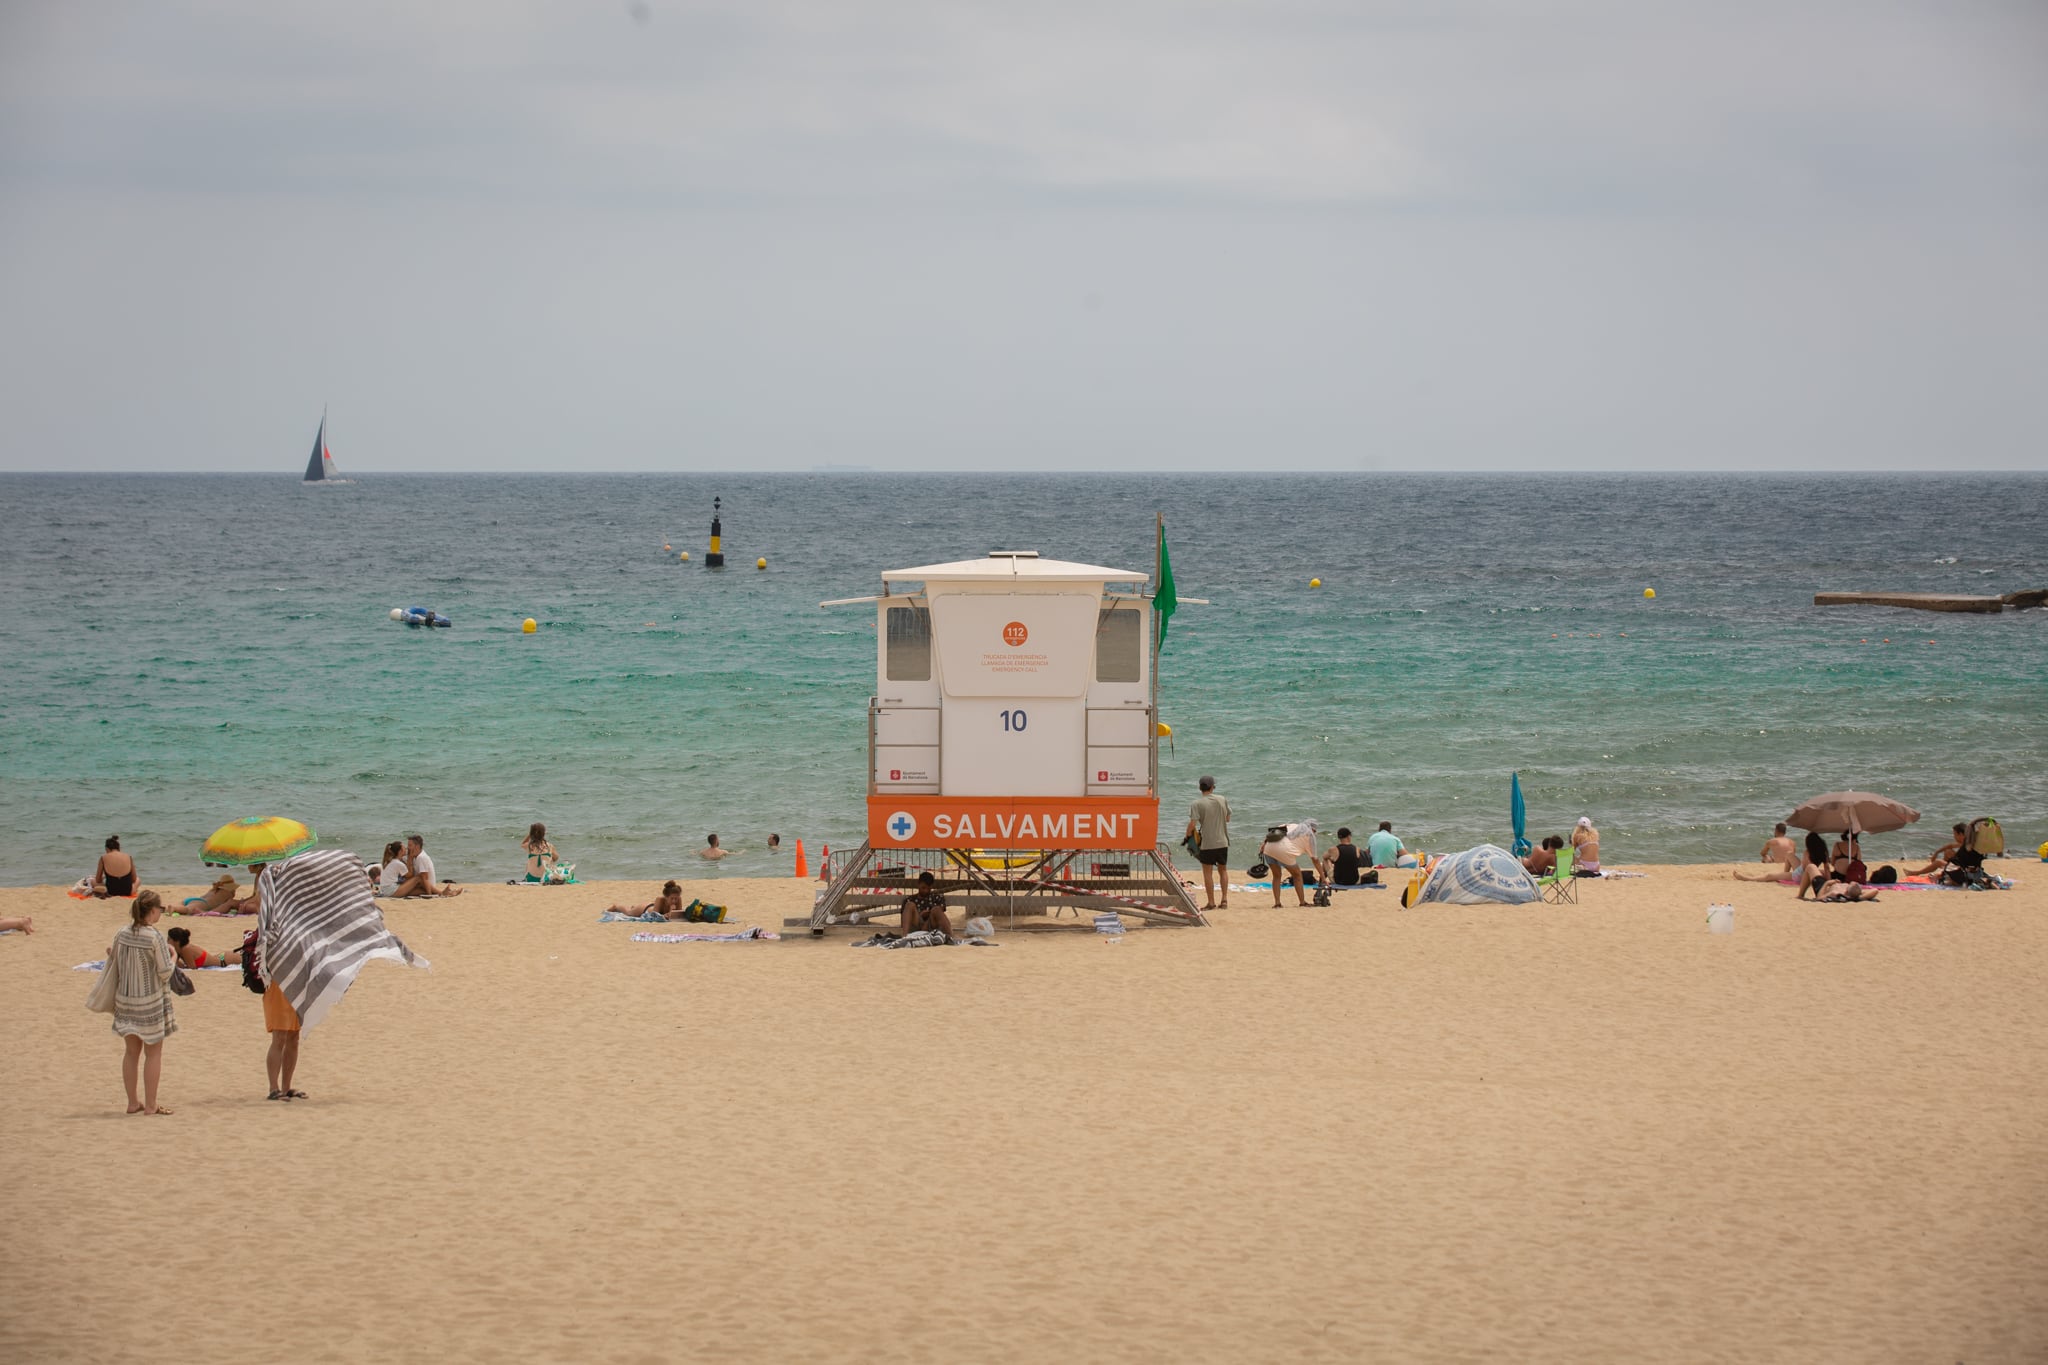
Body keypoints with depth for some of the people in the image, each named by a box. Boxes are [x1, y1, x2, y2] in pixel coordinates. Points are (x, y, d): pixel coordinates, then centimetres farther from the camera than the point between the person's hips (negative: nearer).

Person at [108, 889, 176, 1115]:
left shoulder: (122, 935, -2)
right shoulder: (155, 938, -18)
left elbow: (114, 968, 6)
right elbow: (165, 972, -13)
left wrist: (110, 956, 27)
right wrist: (174, 957, 6)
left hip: (125, 1000, 5)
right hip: (151, 1002, -5)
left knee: (132, 1052, 14)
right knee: (153, 1053, 5)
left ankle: (133, 1102, 19)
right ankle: (150, 1104, 6)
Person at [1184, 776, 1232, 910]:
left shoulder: (1198, 804, -10)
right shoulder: (1222, 800, 2)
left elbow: (1192, 824, -16)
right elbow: (1228, 818, 14)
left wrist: (1187, 836, 1)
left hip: (1207, 843, -4)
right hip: (1223, 842, 4)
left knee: (1208, 873, 4)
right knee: (1223, 870, 17)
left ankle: (1211, 902, 6)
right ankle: (1224, 900, 12)